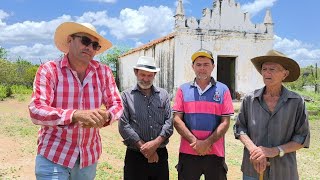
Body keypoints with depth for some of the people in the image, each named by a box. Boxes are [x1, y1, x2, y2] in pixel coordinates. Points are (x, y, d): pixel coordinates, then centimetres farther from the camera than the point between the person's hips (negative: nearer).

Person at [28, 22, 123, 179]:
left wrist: (105, 116, -24)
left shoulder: (104, 72, -1)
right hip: (53, 155, -3)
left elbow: (117, 105, 0)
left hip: (90, 155, 4)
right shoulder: (49, 70, -11)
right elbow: (36, 111, -19)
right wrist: (76, 115, -35)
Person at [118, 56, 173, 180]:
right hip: (135, 155, -2)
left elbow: (169, 122, 0)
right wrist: (144, 147, -13)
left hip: (160, 154, 2)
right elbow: (123, 126, -7)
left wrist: (156, 143, -15)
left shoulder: (163, 95, 8)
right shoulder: (127, 95, 1)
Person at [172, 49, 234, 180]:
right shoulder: (183, 90, 4)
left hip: (215, 153, 0)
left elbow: (225, 122, -3)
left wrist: (207, 143, -13)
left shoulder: (223, 90, 2)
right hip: (188, 153, 1)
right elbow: (177, 120, -2)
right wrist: (195, 142, -12)